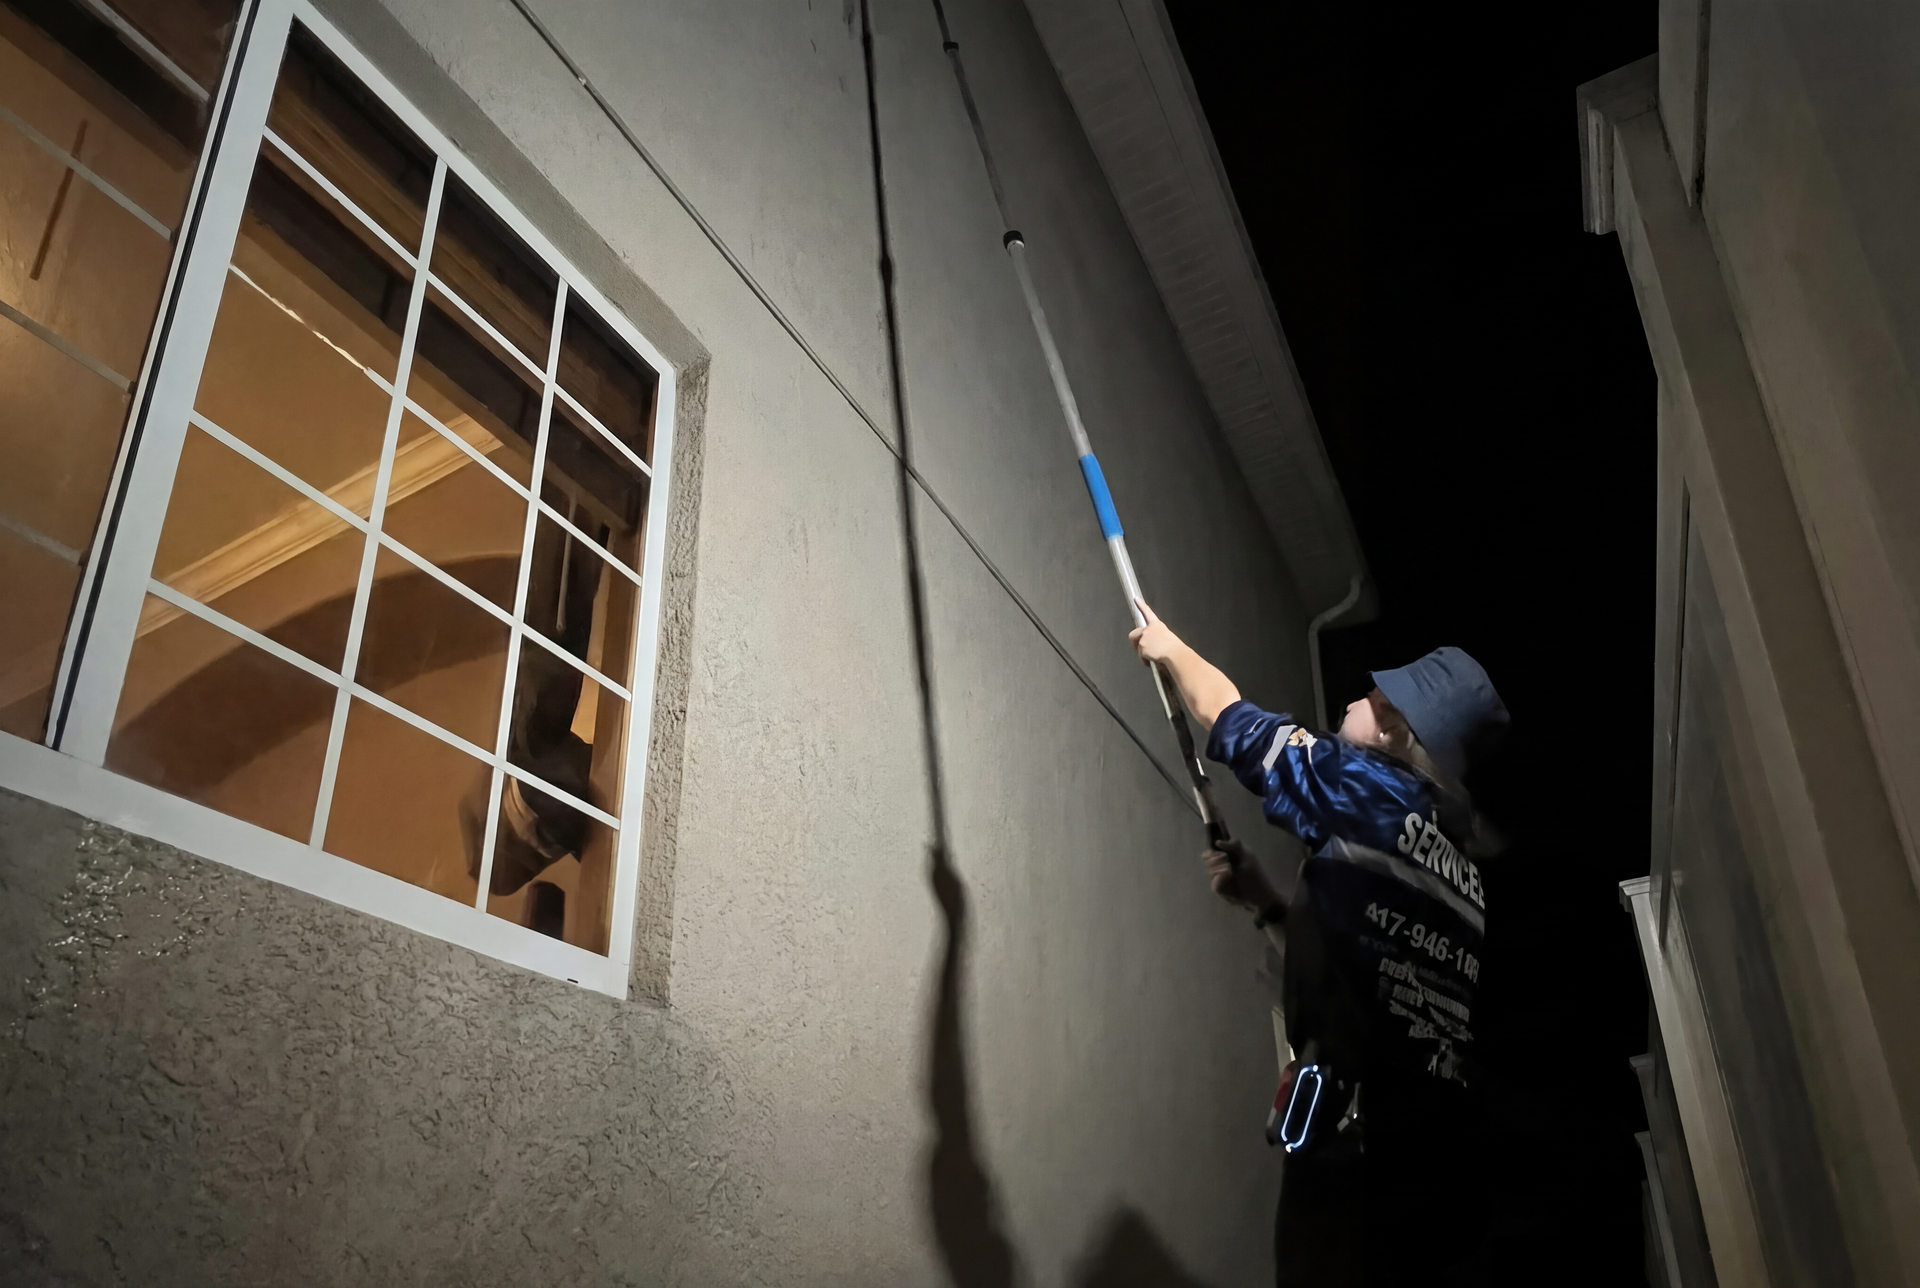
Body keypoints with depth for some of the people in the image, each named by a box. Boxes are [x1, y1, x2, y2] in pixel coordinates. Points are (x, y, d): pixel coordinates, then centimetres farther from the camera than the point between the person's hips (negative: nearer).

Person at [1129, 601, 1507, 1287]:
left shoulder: (1371, 788, -3)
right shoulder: (1461, 868, 19)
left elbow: (1229, 718, 7)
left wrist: (1168, 646, 24)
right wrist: (1266, 900, 24)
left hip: (1365, 1128, -9)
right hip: (1442, 1137, 9)